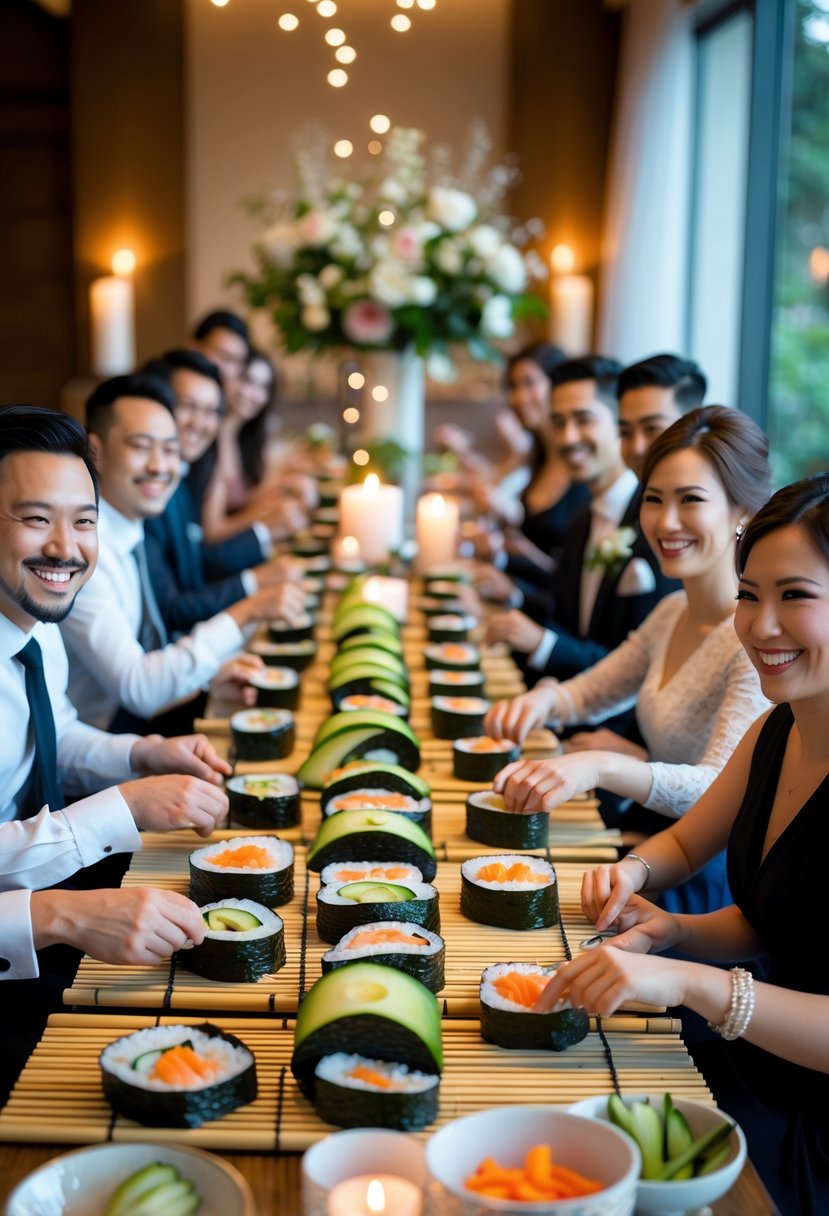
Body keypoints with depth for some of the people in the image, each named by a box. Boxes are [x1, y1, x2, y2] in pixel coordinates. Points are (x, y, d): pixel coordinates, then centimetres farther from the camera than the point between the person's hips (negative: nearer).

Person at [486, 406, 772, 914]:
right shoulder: (671, 613, 8)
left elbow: (723, 791, -28)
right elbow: (591, 692, 21)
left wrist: (601, 767, -44)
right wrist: (544, 700, -3)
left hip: (708, 880, -7)